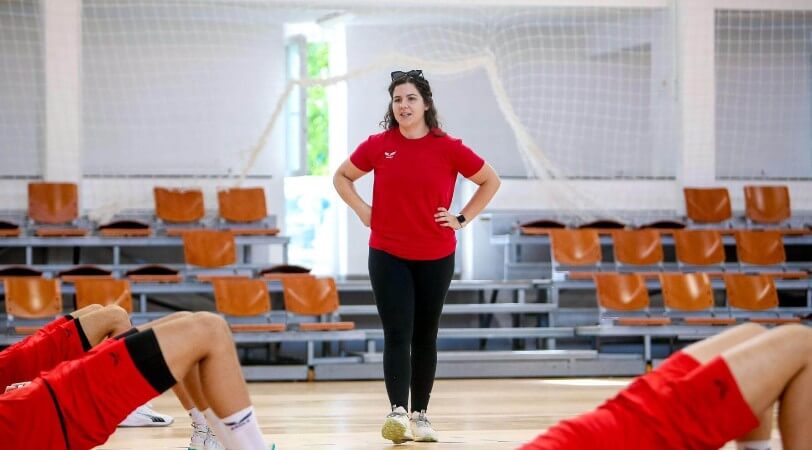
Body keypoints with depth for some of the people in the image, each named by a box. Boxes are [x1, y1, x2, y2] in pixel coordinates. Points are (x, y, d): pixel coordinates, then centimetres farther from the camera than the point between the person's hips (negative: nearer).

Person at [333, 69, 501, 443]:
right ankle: (397, 412, -20)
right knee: (397, 335, -10)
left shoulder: (448, 148, -4)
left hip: (436, 257, 1)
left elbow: (490, 181, 8)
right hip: (388, 255, 0)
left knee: (425, 337, 9)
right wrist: (363, 211, 3)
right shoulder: (377, 146, -1)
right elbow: (342, 177, 15)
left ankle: (420, 414, 17)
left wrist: (462, 219, 1)